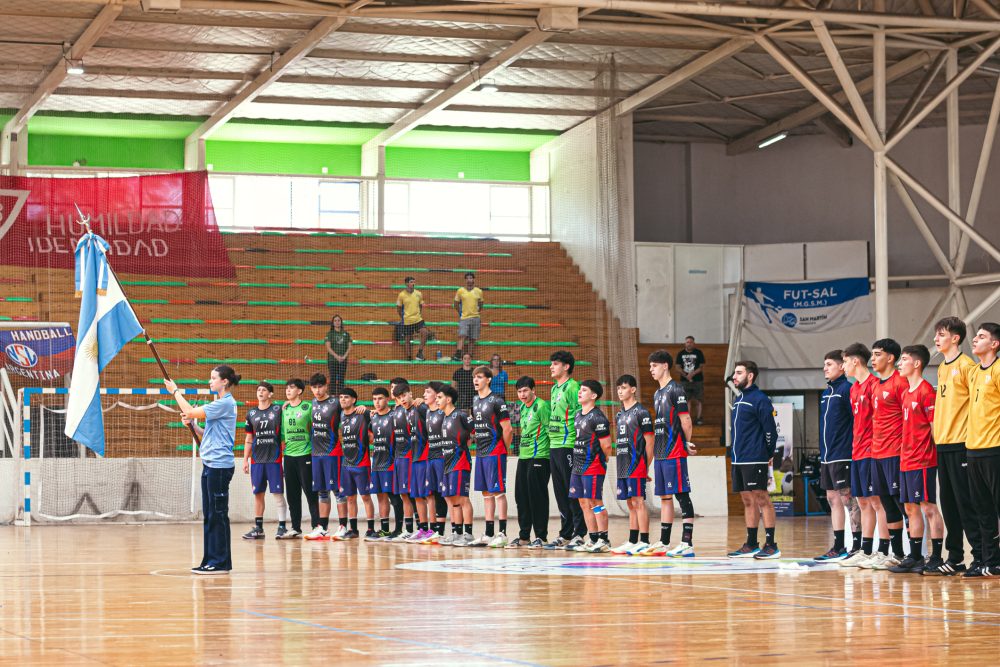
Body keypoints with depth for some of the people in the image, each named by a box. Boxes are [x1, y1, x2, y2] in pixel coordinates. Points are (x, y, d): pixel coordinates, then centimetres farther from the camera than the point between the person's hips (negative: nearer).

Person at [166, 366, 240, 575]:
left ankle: (221, 562, -2)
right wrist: (193, 425, 6)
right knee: (210, 515, 11)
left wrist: (175, 391, -4)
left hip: (220, 465, -10)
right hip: (210, 464, 10)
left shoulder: (225, 404, -13)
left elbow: (191, 411, -16)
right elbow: (207, 434, 23)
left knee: (218, 514, -6)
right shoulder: (220, 404, 18)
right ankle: (211, 560, 15)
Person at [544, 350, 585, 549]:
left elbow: (580, 416, -14)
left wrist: (578, 441, -17)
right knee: (560, 492, 11)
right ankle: (565, 534, 17)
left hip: (568, 445, -9)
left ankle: (579, 534, -4)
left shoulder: (573, 387, -10)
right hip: (554, 445, 9)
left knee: (573, 490, -7)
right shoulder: (555, 389, 18)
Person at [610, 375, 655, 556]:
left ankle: (644, 542, -9)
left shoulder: (641, 412, -7)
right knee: (630, 503, 10)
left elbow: (649, 441, -9)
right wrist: (620, 462, 14)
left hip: (636, 464, -8)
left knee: (638, 502, -9)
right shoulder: (620, 415, 17)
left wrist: (647, 466, -11)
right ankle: (632, 542, 14)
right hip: (623, 465, 8)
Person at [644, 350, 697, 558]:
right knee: (665, 497, 13)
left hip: (674, 453, -9)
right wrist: (657, 450, 15)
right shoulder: (658, 393, 18)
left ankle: (687, 544, -11)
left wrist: (688, 443, -10)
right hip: (660, 453, 9)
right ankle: (663, 543, 19)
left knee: (682, 495, -9)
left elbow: (685, 420, -11)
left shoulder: (675, 389, -9)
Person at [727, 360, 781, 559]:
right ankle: (751, 545, 16)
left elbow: (770, 429, -13)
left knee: (762, 499, -7)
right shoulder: (738, 399, 17)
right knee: (747, 501, 11)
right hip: (738, 459, 9)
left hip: (755, 460, -9)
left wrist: (769, 453, -9)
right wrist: (737, 452, 16)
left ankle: (771, 545, -6)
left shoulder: (759, 399, -10)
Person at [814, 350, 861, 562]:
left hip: (843, 456, -9)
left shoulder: (847, 389, -10)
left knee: (848, 499, -7)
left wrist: (854, 450, -18)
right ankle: (838, 547, 15)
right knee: (833, 499, 10)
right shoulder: (826, 393, 17)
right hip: (827, 456, 9)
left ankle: (856, 546, -3)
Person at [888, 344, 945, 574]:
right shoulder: (907, 393, 16)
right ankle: (915, 557, 17)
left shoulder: (926, 391, -10)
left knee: (928, 507, -6)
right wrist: (905, 454, 16)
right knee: (911, 508, 11)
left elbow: (935, 426, -13)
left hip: (923, 461, -9)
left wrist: (933, 454, -13)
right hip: (907, 460, 9)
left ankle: (936, 558, -4)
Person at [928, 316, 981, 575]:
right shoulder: (942, 368, 15)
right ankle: (955, 558, 15)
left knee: (965, 502, -7)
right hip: (943, 444, 8)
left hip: (961, 443, -8)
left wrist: (971, 437, -14)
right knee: (948, 503, 10)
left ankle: (980, 556, -2)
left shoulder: (966, 365, -9)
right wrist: (937, 429, 15)